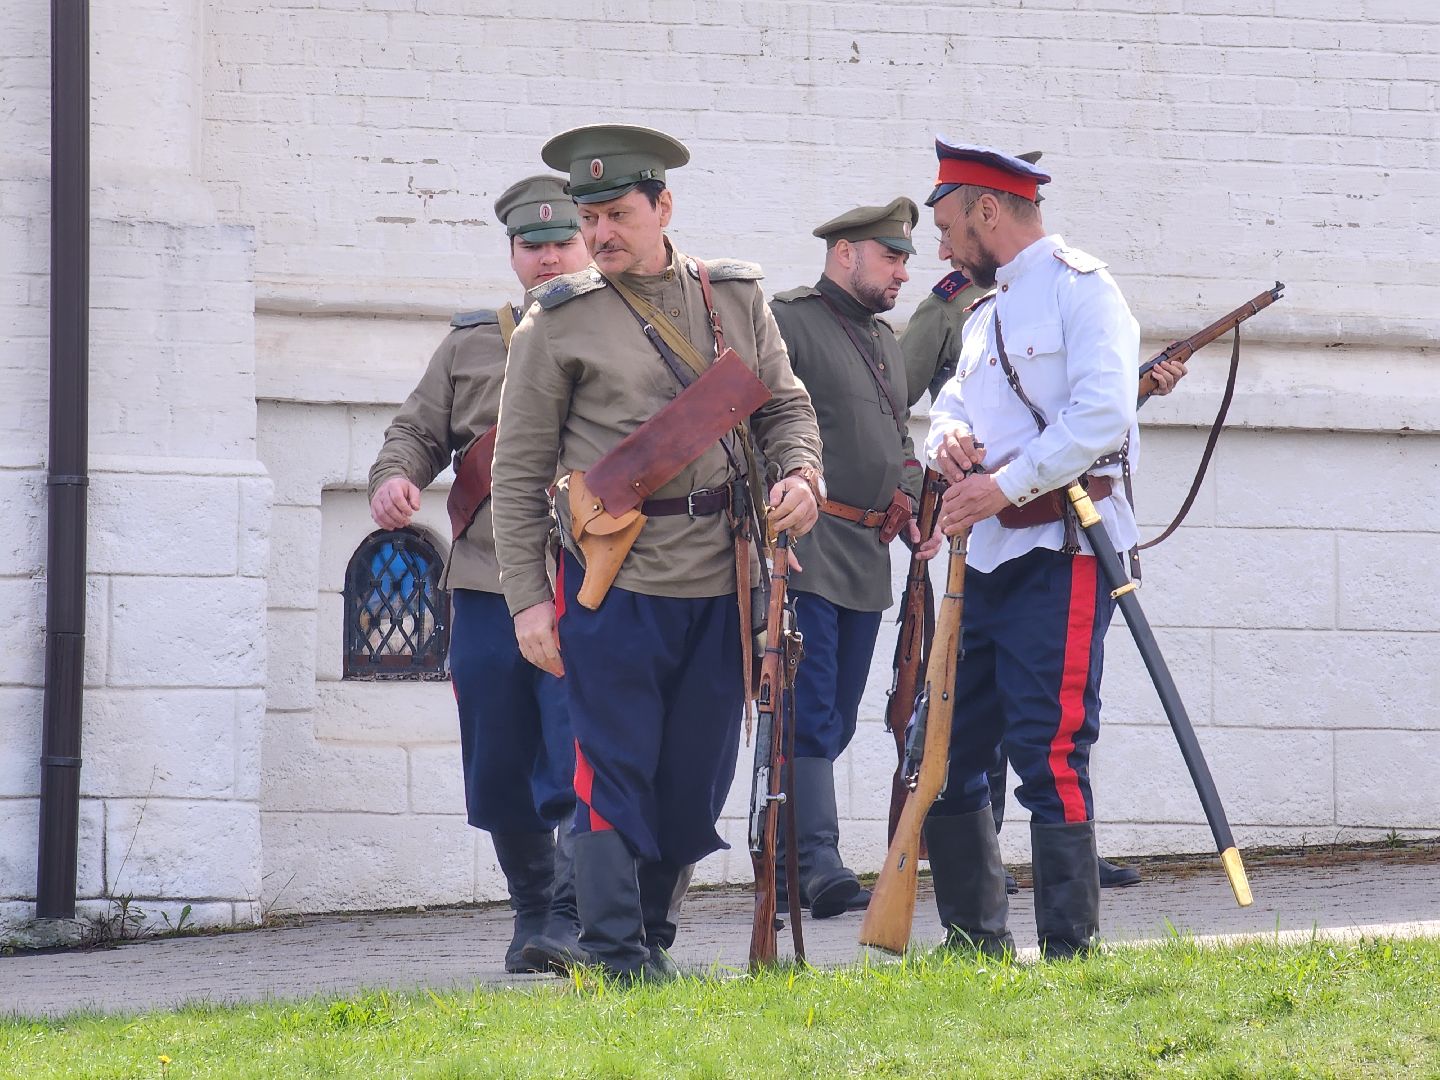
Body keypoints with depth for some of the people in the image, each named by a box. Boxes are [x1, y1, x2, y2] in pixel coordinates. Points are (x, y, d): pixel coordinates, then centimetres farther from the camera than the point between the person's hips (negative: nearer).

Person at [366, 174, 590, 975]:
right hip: (486, 586, 4)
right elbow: (419, 430, 18)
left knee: (581, 765, -13)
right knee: (498, 771, 8)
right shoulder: (471, 346, 16)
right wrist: (394, 477, -4)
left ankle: (574, 920, -9)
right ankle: (533, 913, 24)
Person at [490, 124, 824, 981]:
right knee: (615, 773, -5)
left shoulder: (737, 298, 12)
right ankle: (619, 958, 0)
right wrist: (528, 598, -5)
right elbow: (519, 471, 1)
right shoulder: (559, 322, 1)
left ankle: (654, 934, 22)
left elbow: (787, 404, 18)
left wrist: (801, 473, -5)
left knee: (698, 778, 8)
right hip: (616, 581, -4)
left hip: (723, 581, 4)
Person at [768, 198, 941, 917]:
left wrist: (912, 513, 14)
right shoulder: (785, 321, -5)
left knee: (835, 719, 9)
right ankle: (817, 862, -18)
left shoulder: (885, 341, 22)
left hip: (868, 558, 9)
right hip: (805, 549, -8)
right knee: (810, 714, -13)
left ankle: (791, 859, 14)